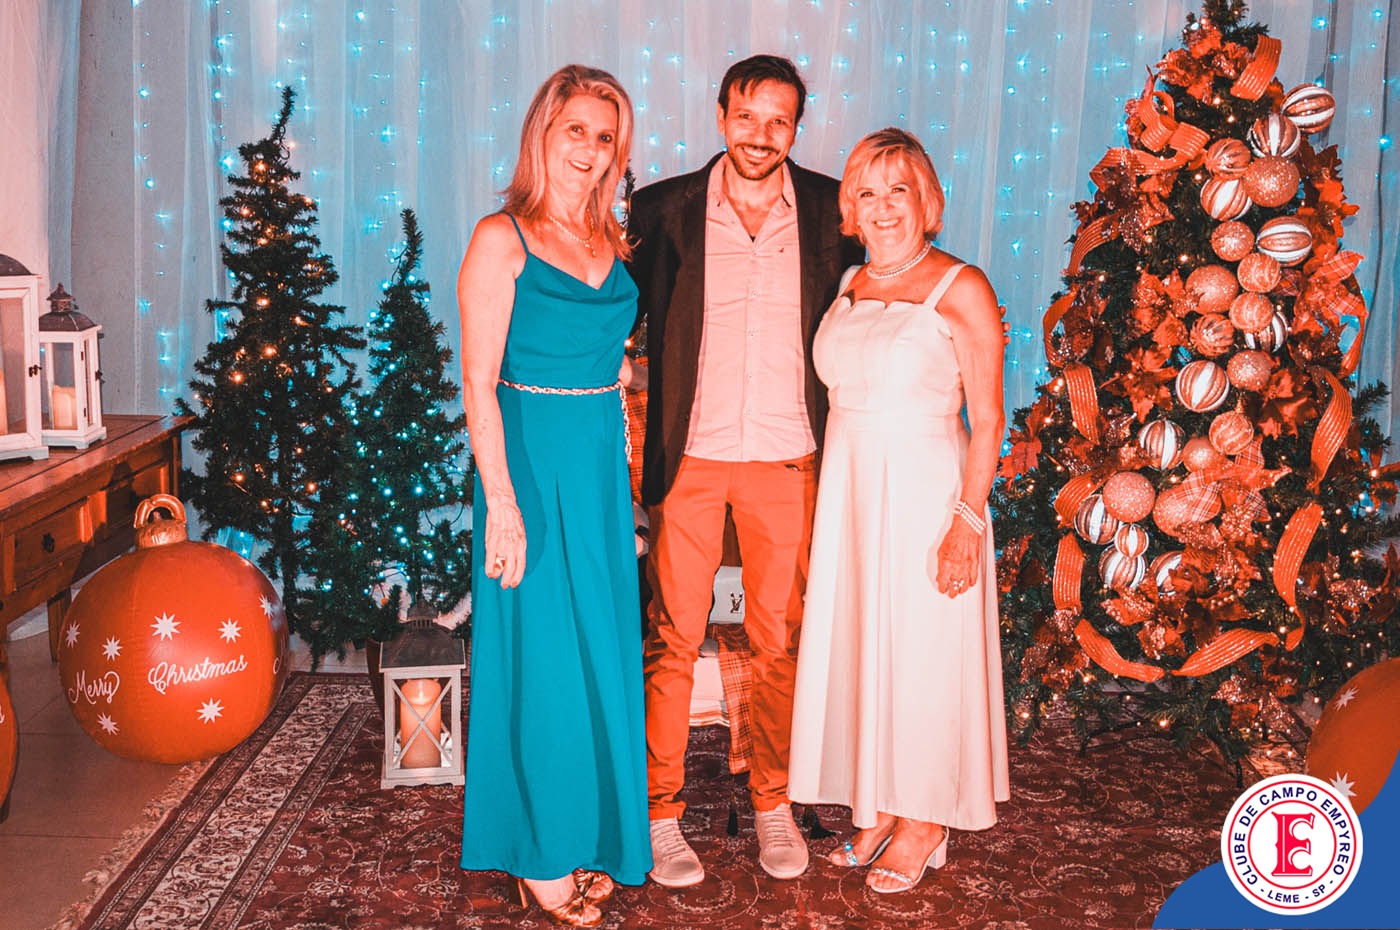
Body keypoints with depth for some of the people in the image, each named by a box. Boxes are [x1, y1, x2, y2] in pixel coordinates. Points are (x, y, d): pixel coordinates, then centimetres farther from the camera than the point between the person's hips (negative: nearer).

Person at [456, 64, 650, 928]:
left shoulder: (615, 243, 11)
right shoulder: (501, 240, -7)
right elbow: (479, 383, -12)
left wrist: (630, 482, 9)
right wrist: (502, 505, -17)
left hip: (604, 467, 6)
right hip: (531, 464, -6)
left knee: (604, 653, 11)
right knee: (541, 657, 2)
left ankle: (590, 839, 28)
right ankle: (539, 856, 19)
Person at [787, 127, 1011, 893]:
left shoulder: (960, 290, -9)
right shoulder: (849, 287, 9)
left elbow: (987, 418, -10)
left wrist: (968, 520, -16)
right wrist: (833, 493, 8)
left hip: (924, 492, -6)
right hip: (847, 489, 6)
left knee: (921, 650, 3)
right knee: (856, 645, 11)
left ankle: (924, 822, 19)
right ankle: (876, 809, 26)